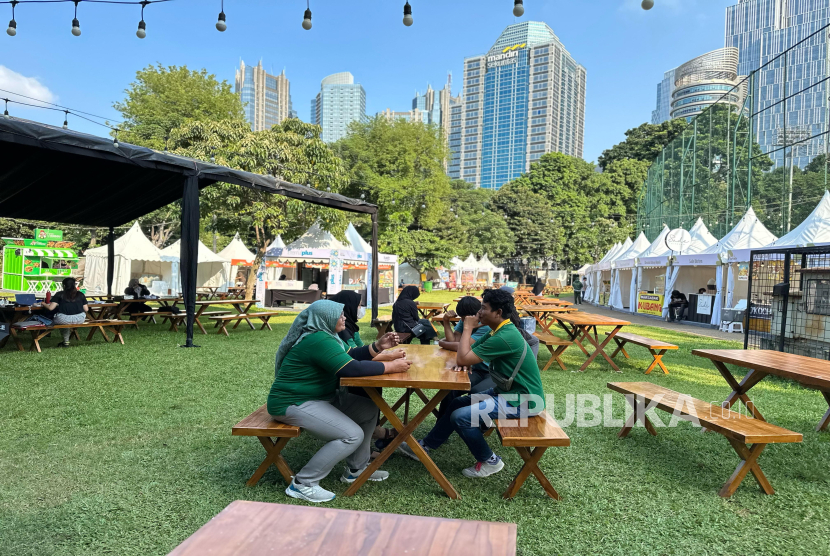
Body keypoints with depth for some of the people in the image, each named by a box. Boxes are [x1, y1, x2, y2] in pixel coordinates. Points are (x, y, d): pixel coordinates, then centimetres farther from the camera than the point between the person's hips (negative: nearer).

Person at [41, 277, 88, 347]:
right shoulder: (80, 295, 9)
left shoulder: (59, 294, 3)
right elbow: (86, 309, 8)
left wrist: (44, 304, 20)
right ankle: (66, 341, 31)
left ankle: (66, 341, 31)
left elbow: (51, 308, -2)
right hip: (80, 320, 3)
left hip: (63, 319, -3)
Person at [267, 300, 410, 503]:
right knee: (352, 435, -21)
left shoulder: (325, 334, 8)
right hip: (293, 404, -11)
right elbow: (353, 368, -31)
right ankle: (303, 484, -11)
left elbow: (350, 355, 13)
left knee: (369, 409, 6)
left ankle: (356, 469, 16)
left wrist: (378, 347, -3)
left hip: (320, 397, 11)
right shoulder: (318, 340, -24)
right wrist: (392, 367, -22)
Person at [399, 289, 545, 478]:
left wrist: (468, 328, -14)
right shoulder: (498, 331, 6)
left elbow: (463, 359, -26)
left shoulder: (505, 337, -26)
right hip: (507, 391, 10)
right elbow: (468, 352, 9)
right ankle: (426, 446, 23)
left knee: (461, 416, -16)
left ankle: (489, 462, 4)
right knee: (458, 403, 13)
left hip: (523, 400, -10)